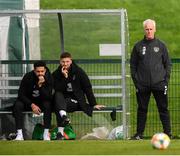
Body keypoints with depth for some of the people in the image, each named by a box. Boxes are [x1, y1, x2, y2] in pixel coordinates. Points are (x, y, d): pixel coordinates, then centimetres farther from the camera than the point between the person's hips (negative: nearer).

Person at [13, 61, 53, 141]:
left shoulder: (49, 78, -15)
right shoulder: (28, 77, -16)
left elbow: (48, 97, -23)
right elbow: (21, 94, -14)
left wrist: (40, 86, -37)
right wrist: (32, 105, -25)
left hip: (42, 101, 0)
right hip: (28, 101, 0)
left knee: (48, 104, -33)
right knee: (18, 105, -29)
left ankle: (46, 134, -30)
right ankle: (19, 135, -31)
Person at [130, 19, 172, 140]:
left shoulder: (161, 45, 6)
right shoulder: (138, 46, 7)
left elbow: (168, 63, 8)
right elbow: (133, 65, 10)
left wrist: (166, 80, 0)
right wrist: (135, 80, 1)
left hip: (159, 84, -1)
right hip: (142, 85, 1)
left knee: (163, 109, 0)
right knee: (142, 109, 4)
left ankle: (168, 132, 4)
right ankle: (139, 133, 9)